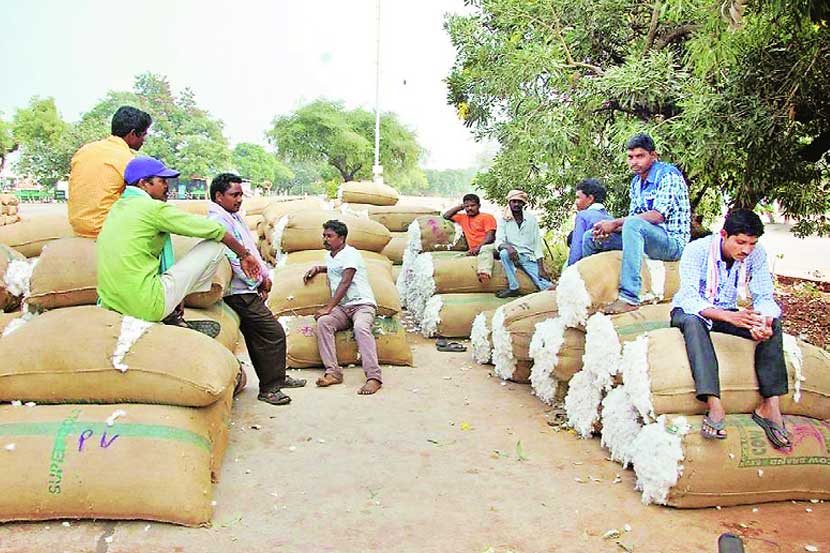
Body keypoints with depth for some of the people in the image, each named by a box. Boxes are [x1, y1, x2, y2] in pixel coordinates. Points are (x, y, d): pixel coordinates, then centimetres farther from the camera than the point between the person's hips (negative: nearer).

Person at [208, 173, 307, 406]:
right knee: (274, 334, -9)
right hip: (241, 292, -10)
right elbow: (235, 259, -21)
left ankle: (277, 377, 29)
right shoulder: (218, 220, -16)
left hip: (249, 289, 10)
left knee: (257, 338, 18)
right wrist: (259, 281, -11)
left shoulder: (234, 216, 16)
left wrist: (265, 274, 6)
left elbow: (252, 249, 19)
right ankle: (270, 388, -1)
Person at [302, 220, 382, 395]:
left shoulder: (350, 254, -4)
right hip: (342, 308, 7)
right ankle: (333, 372, -32)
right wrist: (317, 268, 29)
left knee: (361, 327, -37)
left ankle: (374, 377, -45)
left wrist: (328, 307, -20)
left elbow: (345, 283, -15)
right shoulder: (329, 256, 22)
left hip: (362, 304, -6)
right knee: (323, 322, -25)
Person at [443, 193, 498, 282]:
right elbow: (446, 216, 30)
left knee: (485, 250, -41)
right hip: (474, 250, 6)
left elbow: (490, 236, -4)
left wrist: (478, 247, -19)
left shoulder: (487, 217, 9)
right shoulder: (463, 218, 28)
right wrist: (460, 207, 23)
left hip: (488, 246, -6)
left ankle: (484, 273, -66)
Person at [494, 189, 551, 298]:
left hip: (529, 257, -1)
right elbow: (499, 241, -10)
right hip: (513, 254, 1)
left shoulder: (531, 219, 3)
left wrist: (541, 268, -8)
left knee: (546, 286, -23)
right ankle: (513, 288, -23)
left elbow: (537, 243, 0)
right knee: (504, 253, -37)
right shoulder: (503, 220, 0)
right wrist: (508, 246, -35)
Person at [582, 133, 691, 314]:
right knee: (590, 239, 4)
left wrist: (615, 223, -23)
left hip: (672, 242, -9)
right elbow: (633, 216, 11)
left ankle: (629, 298, -43)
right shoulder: (636, 182, 15)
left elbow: (658, 216, -23)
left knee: (633, 225, -38)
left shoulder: (668, 175, -12)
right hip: (646, 237, 9)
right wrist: (608, 229, -10)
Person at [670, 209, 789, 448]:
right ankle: (714, 406, -48)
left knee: (774, 323, -22)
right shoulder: (697, 250, -24)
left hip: (729, 313, 4)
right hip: (689, 311, -4)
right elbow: (689, 299, -33)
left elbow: (764, 297, -13)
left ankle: (770, 405, -27)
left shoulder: (756, 254, -12)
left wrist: (765, 321, -38)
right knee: (693, 321, -39)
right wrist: (728, 316, -49)